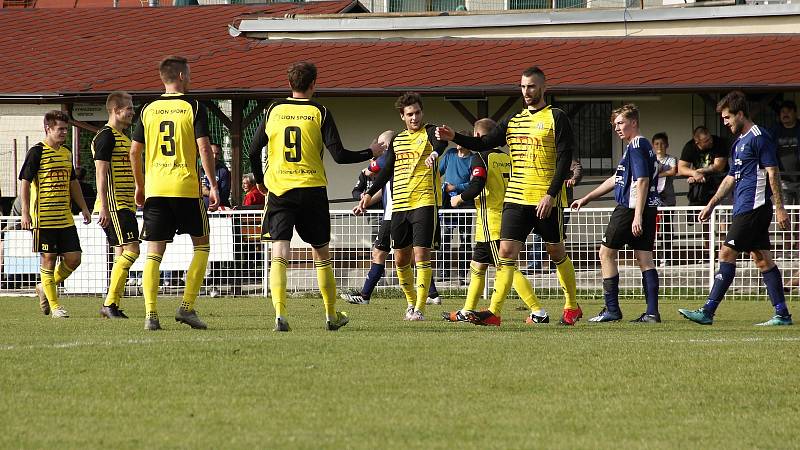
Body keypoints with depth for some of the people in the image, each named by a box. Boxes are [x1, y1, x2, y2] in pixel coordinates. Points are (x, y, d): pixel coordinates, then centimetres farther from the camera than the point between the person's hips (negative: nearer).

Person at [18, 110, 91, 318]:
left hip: (65, 218, 7)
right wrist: (25, 213, -16)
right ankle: (54, 306, 5)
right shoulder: (36, 152, -7)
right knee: (49, 260, -2)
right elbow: (25, 182, -10)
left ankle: (45, 288, 24)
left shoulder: (66, 153, 14)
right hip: (44, 218, -7)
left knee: (73, 258, 3)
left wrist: (83, 208, 22)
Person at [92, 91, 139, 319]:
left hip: (125, 205, 10)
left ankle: (112, 306, 9)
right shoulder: (106, 136, -10)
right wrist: (104, 207, -21)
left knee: (122, 253, 7)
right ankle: (110, 303, -13)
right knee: (131, 249, -15)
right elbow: (101, 173, -16)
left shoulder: (123, 137, 20)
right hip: (113, 205, -10)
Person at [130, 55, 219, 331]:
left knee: (154, 252, 4)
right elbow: (203, 148, -9)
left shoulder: (148, 110, 9)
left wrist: (139, 185, 21)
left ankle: (151, 313, -9)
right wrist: (213, 186, -5)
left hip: (155, 188, 3)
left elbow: (134, 151, 9)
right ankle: (187, 307, 2)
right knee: (201, 245, 12)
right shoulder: (193, 107, -2)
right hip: (186, 187, -3)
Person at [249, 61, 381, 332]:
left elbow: (253, 151, 9)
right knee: (321, 254, 15)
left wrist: (259, 180, 27)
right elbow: (339, 155, -6)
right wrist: (370, 154, 10)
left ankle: (280, 314, -23)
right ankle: (332, 316, 25)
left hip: (278, 188, 1)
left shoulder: (273, 111, 5)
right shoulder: (320, 113, -2)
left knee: (279, 254, -5)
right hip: (312, 189, -1)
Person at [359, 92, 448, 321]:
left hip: (424, 202, -6)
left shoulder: (430, 132, -1)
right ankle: (411, 302, 28)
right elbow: (386, 171, 25)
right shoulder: (397, 140, 17)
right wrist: (370, 193, 15)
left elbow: (441, 142, -25)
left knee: (421, 255, -12)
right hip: (399, 205, 6)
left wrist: (435, 153, -48)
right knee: (401, 259, 10)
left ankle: (420, 308, -11)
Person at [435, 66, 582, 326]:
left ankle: (572, 307, 23)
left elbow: (565, 158, -9)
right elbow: (485, 144, 11)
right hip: (516, 197, 5)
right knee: (507, 250, -7)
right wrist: (454, 137, -5)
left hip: (547, 200, -5)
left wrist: (551, 194, -17)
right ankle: (494, 312, -13)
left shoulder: (556, 118, -4)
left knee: (556, 252, 6)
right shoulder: (514, 121, 13)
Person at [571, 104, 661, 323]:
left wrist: (637, 216, -26)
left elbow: (642, 182, -20)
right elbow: (616, 180, 29)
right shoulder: (642, 146, 21)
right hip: (648, 209, 9)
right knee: (644, 258, 5)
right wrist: (586, 199, 32)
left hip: (631, 208, -9)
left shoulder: (636, 147, -10)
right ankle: (652, 312, -1)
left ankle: (612, 310, 2)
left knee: (607, 253, 2)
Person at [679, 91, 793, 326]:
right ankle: (782, 314, 8)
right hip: (744, 208, 10)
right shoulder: (739, 143, 20)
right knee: (762, 258, 8)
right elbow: (731, 178, 27)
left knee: (727, 254, -11)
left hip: (753, 207, -10)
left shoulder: (759, 137, -10)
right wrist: (711, 205, 25)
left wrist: (779, 208, -18)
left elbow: (772, 173, -14)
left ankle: (708, 311, -13)